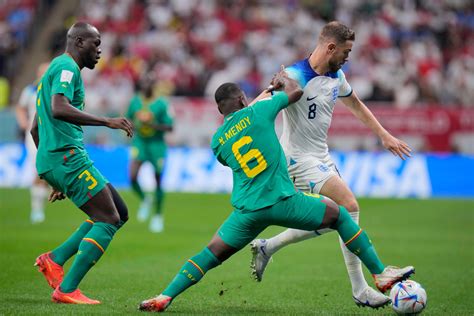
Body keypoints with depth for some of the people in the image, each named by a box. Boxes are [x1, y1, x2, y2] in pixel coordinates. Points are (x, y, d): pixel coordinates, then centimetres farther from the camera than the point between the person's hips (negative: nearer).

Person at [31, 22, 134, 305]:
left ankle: (55, 259, 6)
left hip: (53, 159, 10)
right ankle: (66, 290, -12)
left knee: (119, 214, 10)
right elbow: (59, 109, -26)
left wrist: (56, 179, 32)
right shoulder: (67, 67, -6)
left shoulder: (55, 69, 26)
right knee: (108, 220, -10)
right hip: (67, 155, -10)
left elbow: (36, 128, 29)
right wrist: (107, 121, -25)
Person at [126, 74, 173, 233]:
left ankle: (158, 216, 21)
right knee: (132, 176, -17)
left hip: (157, 143, -2)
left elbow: (170, 127, -9)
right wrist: (133, 126, -4)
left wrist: (153, 125, -23)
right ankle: (144, 200, 13)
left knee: (158, 182, 3)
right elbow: (129, 118, 18)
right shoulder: (135, 101, 2)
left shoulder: (161, 104, -9)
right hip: (139, 142, 2)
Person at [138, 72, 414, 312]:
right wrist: (283, 79, 33)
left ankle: (165, 297, 1)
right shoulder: (257, 111, 0)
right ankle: (381, 274, 15)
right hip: (282, 201, -3)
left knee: (211, 255, 12)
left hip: (247, 211, 3)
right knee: (339, 214, 16)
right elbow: (296, 91, 10)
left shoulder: (218, 141, 10)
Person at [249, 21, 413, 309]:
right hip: (299, 158, -9)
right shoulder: (296, 76, -20)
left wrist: (385, 135, 24)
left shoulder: (337, 77, 6)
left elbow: (356, 105, 24)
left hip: (321, 156, 9)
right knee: (350, 207, -18)